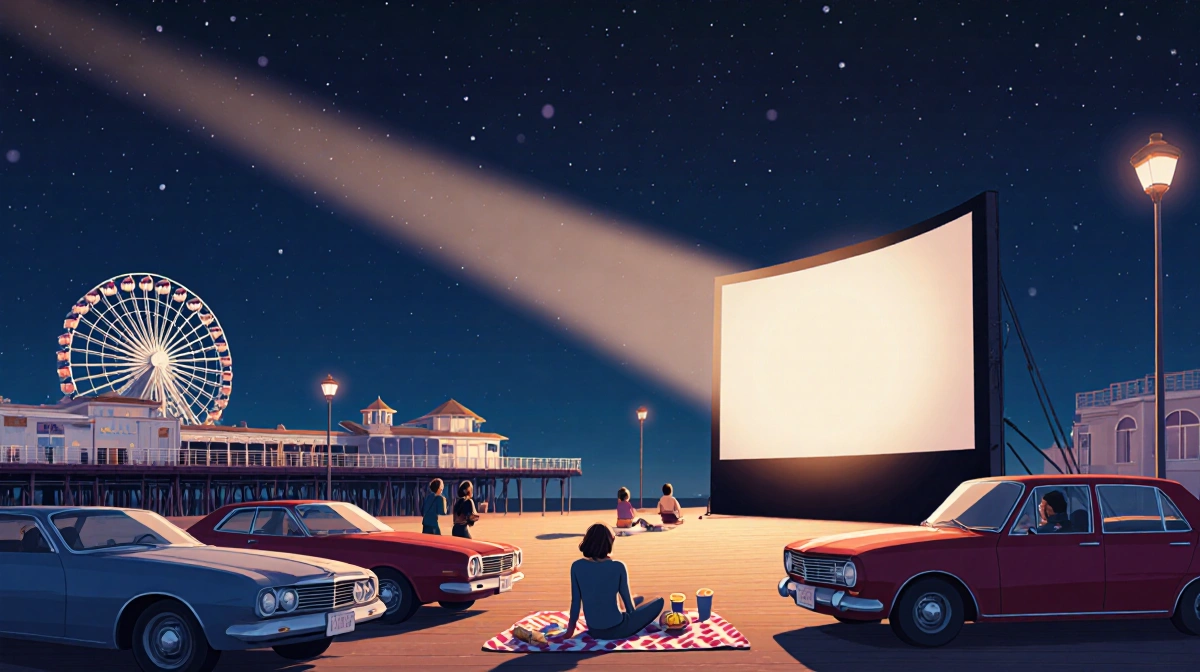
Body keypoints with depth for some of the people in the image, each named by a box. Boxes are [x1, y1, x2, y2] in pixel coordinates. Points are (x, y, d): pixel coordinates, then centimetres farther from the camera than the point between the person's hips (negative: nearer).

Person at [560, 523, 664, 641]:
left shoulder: (576, 566, -8)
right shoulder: (618, 566, -16)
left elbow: (576, 601, -1)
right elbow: (627, 599, -3)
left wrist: (570, 629, 13)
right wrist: (633, 619, 17)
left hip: (594, 631, 5)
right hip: (616, 630, -4)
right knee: (659, 601, 15)